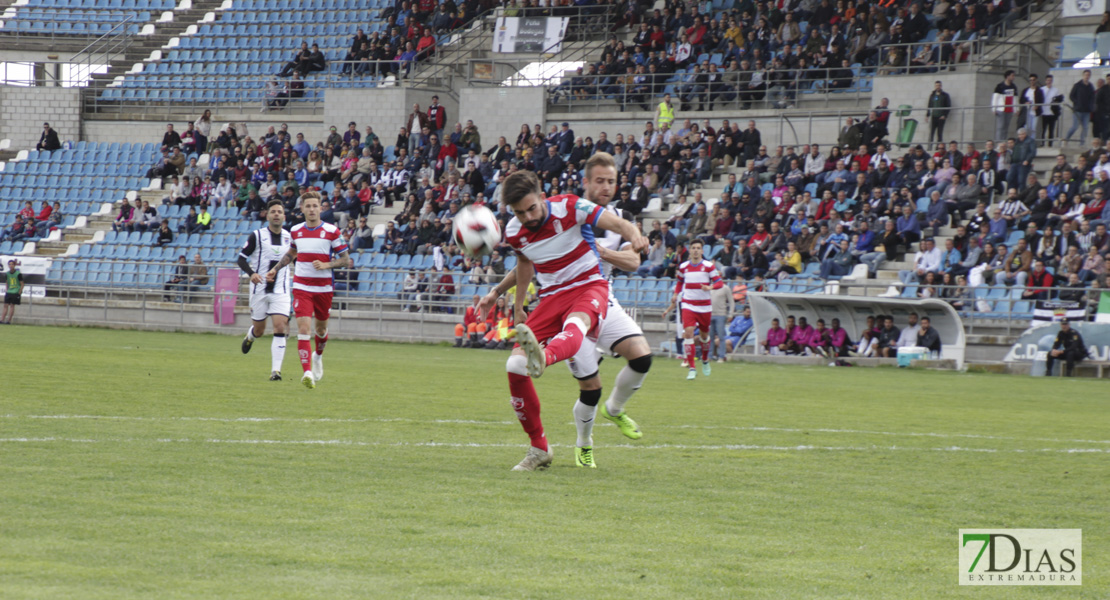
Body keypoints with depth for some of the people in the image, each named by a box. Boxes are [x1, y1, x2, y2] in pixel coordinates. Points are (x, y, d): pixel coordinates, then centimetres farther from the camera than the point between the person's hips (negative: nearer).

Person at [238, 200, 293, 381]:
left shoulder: (289, 237, 5)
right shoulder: (257, 236, -4)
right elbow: (242, 258, -3)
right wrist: (251, 273, -21)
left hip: (280, 291, 1)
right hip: (259, 289, -1)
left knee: (280, 328, -15)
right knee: (259, 330, 9)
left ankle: (275, 371, -13)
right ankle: (251, 334, 48)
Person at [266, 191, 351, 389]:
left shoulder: (332, 231, -6)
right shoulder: (295, 231, 4)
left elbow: (346, 260, -4)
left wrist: (326, 264, -19)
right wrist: (275, 269, 15)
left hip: (323, 288, 0)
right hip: (301, 287, 0)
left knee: (321, 328, 16)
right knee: (304, 328, -15)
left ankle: (318, 356, 49)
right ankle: (307, 372, -23)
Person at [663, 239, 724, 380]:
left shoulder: (709, 266, -4)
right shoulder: (683, 267, 4)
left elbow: (719, 282, -6)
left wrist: (710, 287, -26)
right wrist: (675, 296, 13)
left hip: (705, 306, 0)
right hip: (688, 305, 0)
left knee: (704, 335, 12)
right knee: (688, 332, -17)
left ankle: (705, 361, 42)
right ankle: (692, 368, -16)